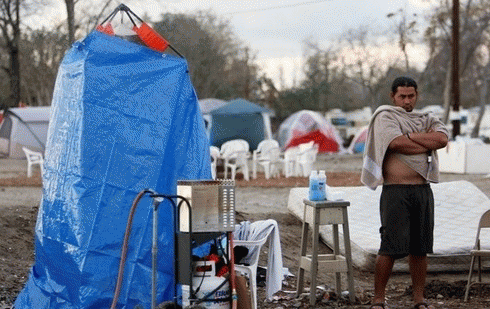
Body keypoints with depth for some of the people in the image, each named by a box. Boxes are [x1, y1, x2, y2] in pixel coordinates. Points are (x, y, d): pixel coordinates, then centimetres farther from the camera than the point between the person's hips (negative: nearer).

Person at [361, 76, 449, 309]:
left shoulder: (427, 120, 16)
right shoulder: (385, 116, 2)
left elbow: (442, 139, -5)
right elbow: (397, 143, -16)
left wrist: (411, 137, -10)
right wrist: (427, 144, -3)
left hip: (423, 190, 5)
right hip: (396, 191, -5)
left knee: (420, 248, 8)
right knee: (390, 247, -7)